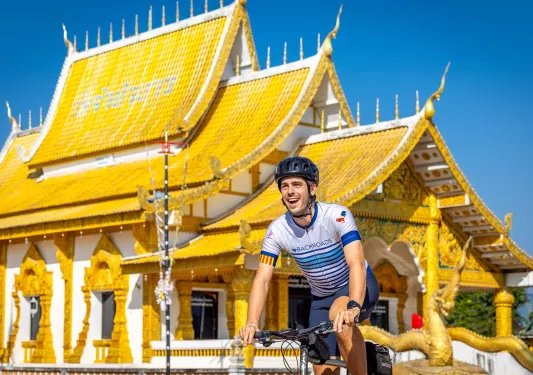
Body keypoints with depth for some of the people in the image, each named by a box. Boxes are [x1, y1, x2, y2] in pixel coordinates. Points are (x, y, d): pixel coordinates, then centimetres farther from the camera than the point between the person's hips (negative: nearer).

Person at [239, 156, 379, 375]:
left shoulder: (337, 215, -27)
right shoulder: (277, 230, -16)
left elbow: (356, 264, -38)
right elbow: (262, 280, -18)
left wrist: (353, 307, -55)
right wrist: (252, 323, -34)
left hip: (359, 286, -4)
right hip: (321, 297, 4)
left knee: (339, 315, -38)